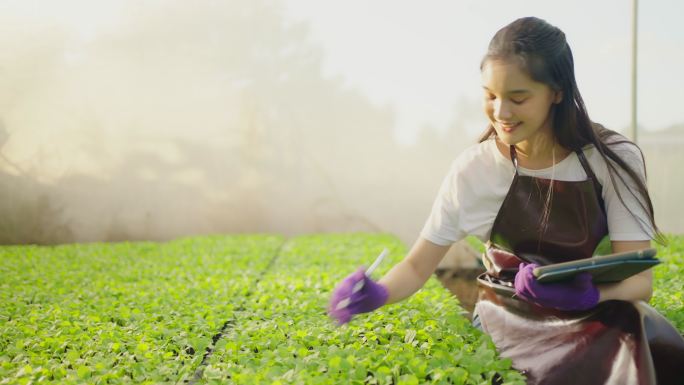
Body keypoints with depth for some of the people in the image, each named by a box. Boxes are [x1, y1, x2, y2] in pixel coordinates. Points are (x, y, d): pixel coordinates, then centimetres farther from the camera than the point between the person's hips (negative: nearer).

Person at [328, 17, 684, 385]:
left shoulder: (614, 159, -10)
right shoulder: (474, 168, -8)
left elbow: (639, 279, -13)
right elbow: (418, 266, -2)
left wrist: (589, 293, -35)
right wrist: (377, 293, -25)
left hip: (596, 318, 1)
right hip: (510, 323, 0)